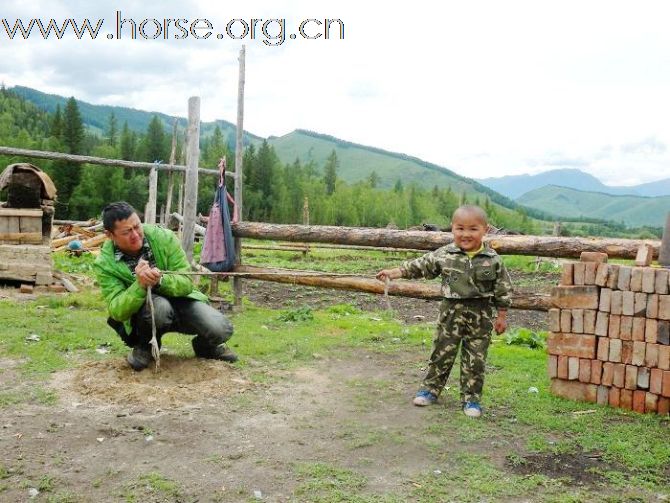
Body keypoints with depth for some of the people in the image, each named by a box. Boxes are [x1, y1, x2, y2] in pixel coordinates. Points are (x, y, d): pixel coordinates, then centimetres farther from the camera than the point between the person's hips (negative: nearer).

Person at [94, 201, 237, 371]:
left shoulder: (164, 238, -15)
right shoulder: (105, 263, -15)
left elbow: (186, 283, -15)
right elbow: (117, 311, -23)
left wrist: (161, 280, -37)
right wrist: (140, 285, -41)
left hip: (178, 300, 2)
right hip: (142, 313, -1)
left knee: (221, 329, -23)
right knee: (158, 306, -37)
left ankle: (203, 346, 15)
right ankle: (145, 347, -4)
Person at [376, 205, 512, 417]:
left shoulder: (493, 260, -6)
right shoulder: (444, 255, -4)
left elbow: (502, 289, 1)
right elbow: (420, 266, 1)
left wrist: (502, 315, 3)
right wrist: (393, 272, -3)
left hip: (480, 316, -1)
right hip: (451, 312, 1)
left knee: (475, 359, 6)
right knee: (442, 353, 10)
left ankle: (471, 398, 20)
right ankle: (430, 389, 26)